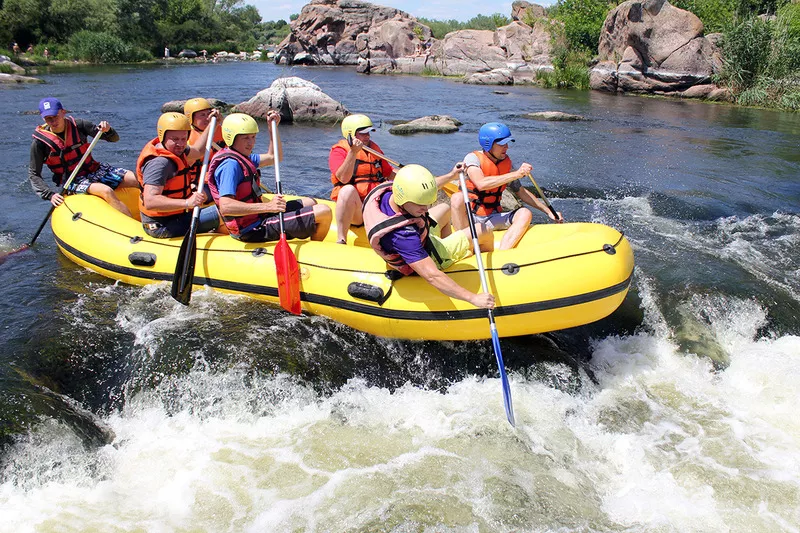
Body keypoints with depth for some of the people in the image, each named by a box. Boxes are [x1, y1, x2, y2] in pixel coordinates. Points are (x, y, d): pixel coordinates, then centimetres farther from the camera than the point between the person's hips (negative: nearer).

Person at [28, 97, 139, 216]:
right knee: (106, 191, -34)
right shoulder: (40, 142, -8)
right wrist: (50, 195, -17)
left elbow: (115, 139, 1)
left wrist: (108, 130, -22)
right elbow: (33, 175, -2)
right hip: (71, 181, -4)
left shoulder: (77, 125, -3)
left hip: (93, 170, 4)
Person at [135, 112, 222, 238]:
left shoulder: (174, 150, 8)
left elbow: (199, 152, 28)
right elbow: (150, 202, -36)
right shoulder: (159, 163, -25)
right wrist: (187, 203, -44)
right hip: (164, 227, -11)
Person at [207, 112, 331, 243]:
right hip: (253, 230, -12)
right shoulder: (230, 164, -21)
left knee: (310, 203, 27)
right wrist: (267, 206, -40)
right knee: (324, 212, -15)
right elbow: (225, 207, -33)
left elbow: (274, 157, 26)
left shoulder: (242, 157, 12)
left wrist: (273, 127, 13)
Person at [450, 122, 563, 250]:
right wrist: (517, 174, -29)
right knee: (458, 198, -34)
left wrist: (548, 211, 11)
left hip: (492, 219, 5)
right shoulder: (473, 158, -11)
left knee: (525, 214, -18)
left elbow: (520, 191, 16)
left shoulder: (506, 163, 7)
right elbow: (481, 184, -30)